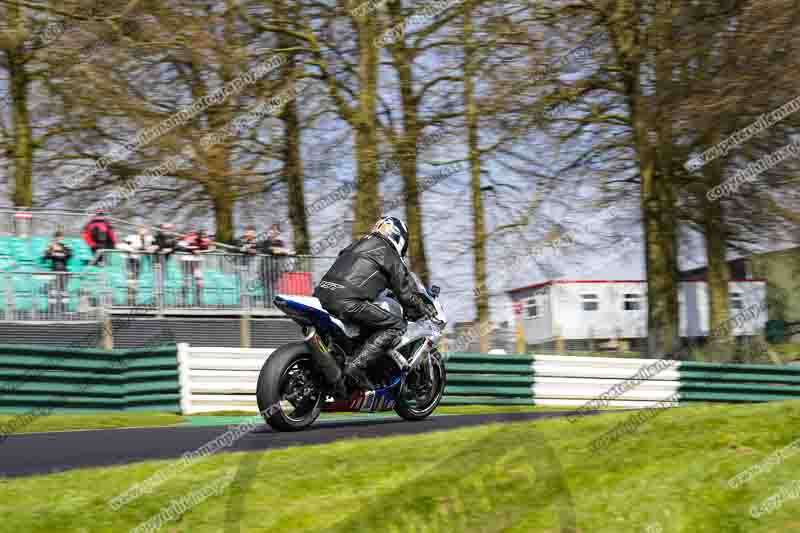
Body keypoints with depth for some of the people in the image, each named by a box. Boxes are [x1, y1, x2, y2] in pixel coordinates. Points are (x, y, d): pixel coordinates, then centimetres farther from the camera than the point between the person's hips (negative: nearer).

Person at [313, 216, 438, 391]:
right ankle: (356, 366, -17)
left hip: (322, 295, 9)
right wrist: (420, 309, 24)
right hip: (348, 301, -9)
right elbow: (404, 288, 7)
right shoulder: (388, 253, 7)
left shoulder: (358, 244, 32)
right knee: (396, 326, -3)